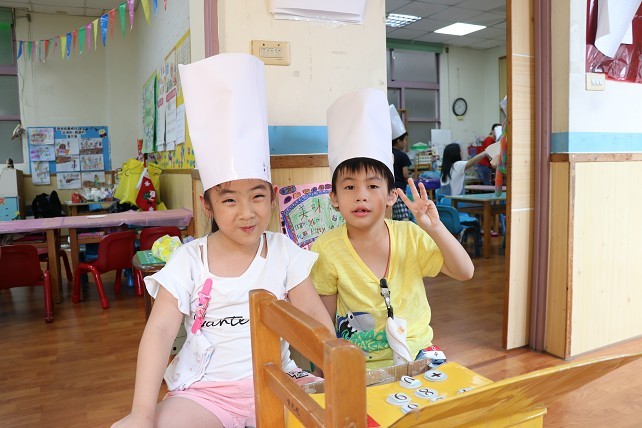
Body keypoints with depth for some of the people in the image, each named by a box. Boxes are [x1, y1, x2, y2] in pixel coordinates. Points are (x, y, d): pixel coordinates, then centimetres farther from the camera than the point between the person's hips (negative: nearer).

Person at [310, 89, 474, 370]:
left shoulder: (409, 236, -6)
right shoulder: (326, 249, -10)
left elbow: (464, 272, -8)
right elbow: (325, 320, -1)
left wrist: (434, 228, -21)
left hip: (416, 355, 2)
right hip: (358, 366, -1)